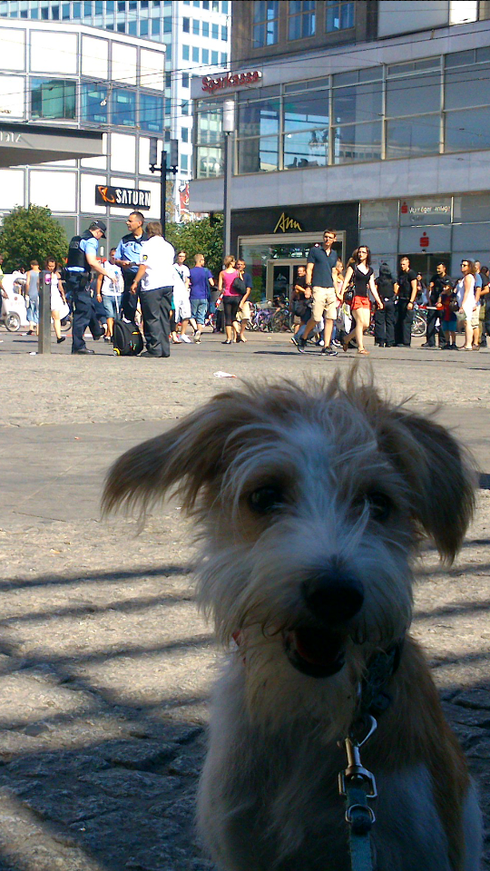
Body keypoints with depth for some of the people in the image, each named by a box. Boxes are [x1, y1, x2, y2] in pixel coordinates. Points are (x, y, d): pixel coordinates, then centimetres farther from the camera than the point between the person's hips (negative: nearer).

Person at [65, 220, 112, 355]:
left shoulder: (75, 239, 20)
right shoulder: (91, 241, -9)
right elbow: (92, 262, -21)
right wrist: (107, 274, -13)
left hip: (71, 277, 10)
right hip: (80, 279, -10)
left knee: (90, 305, 26)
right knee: (83, 311, -7)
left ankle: (97, 332, 45)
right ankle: (78, 346, -8)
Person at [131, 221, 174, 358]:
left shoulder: (148, 245, -3)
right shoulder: (169, 246, 16)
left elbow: (144, 265, -9)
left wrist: (135, 282, -5)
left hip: (152, 285, -6)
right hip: (168, 284, 6)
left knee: (152, 318, -4)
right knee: (164, 318, 8)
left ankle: (155, 349, -8)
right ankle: (165, 349, 6)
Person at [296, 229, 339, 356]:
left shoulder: (334, 254, 18)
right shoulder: (314, 250, 3)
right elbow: (309, 270, -1)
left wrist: (337, 291, 17)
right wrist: (308, 287, -10)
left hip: (330, 288, 5)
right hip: (318, 287, -5)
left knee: (330, 318, -2)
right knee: (316, 318, -9)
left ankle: (326, 346, 1)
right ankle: (303, 339, 13)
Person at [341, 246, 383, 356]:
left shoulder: (370, 270, 18)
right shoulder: (352, 267, 4)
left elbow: (372, 287, 20)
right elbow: (346, 282, -2)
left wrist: (379, 301, 15)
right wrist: (341, 294, -15)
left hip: (365, 298, 6)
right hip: (355, 297, -6)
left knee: (366, 324, -3)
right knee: (360, 321, -17)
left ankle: (346, 339, 16)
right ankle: (360, 347, -15)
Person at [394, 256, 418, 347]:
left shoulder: (411, 273, -6)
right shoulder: (400, 273, 16)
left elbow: (414, 289, -12)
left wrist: (411, 302, -19)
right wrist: (395, 297, 16)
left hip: (408, 300, -7)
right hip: (400, 300, 8)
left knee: (406, 322, -8)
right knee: (397, 321, 5)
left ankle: (406, 343, -6)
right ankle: (398, 341, 11)